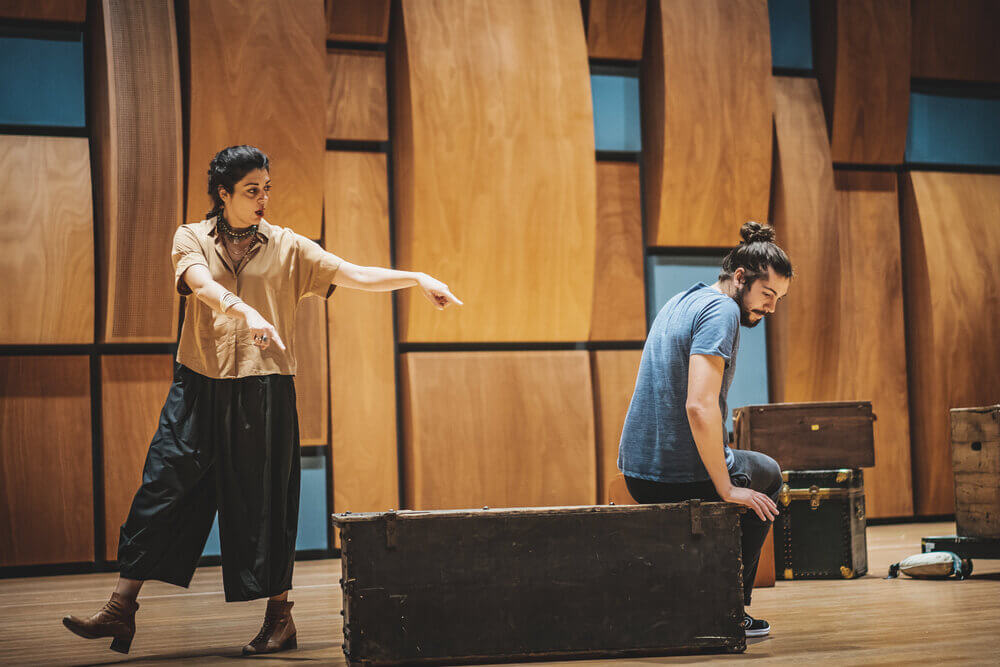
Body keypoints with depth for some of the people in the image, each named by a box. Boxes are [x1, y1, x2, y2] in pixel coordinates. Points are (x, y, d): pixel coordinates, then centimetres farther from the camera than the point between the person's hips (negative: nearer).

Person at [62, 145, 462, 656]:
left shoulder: (287, 247, 7)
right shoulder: (191, 239, 5)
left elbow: (355, 275, 3)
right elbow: (201, 282, -16)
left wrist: (417, 279, -9)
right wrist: (244, 311, -34)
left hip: (265, 391, 0)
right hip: (200, 387, 0)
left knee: (264, 503, 3)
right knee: (161, 490, -2)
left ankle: (279, 617, 14)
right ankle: (121, 609, 2)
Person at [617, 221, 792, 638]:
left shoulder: (682, 302, 15)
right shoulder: (721, 310, -16)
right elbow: (700, 407, -27)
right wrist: (726, 489, -20)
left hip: (636, 472, 9)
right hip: (684, 475, -9)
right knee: (768, 476, 24)